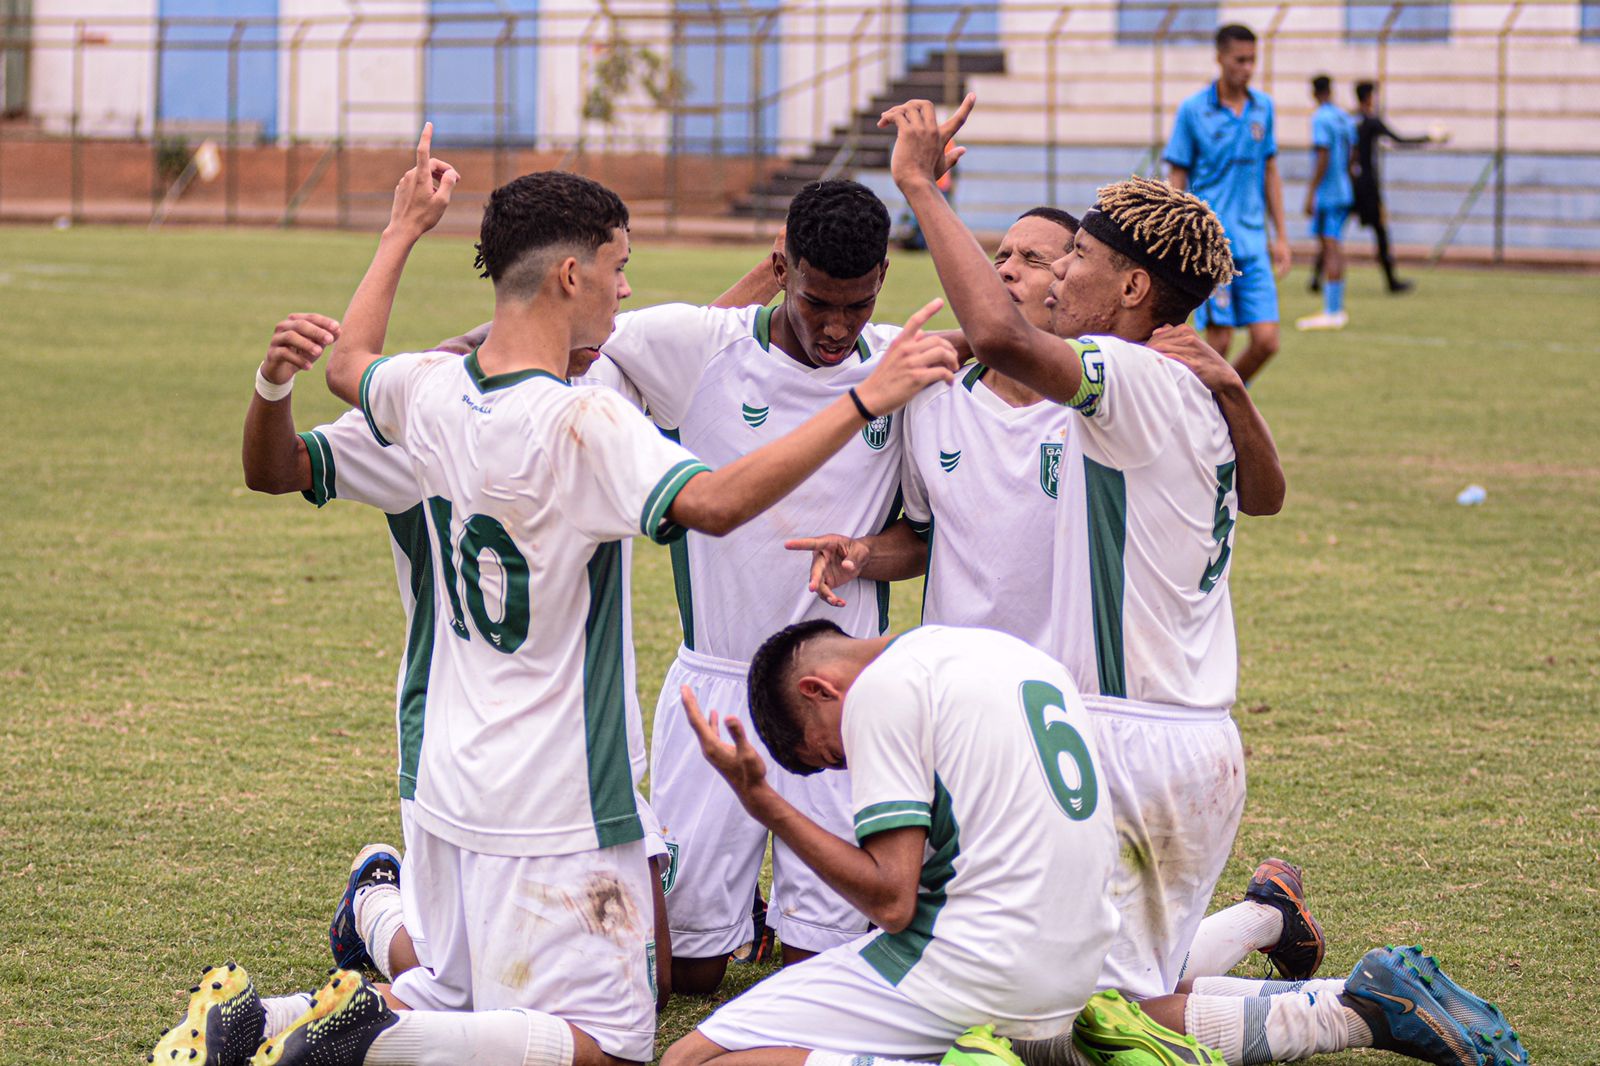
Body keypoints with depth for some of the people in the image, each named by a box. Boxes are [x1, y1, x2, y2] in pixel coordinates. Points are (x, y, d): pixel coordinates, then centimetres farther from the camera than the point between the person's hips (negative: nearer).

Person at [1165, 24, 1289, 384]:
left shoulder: (1263, 107, 9)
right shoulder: (1193, 110, -3)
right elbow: (1176, 180, 0)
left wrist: (1280, 236, 14)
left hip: (1253, 244, 4)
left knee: (1266, 341, -3)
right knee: (1220, 341, -6)